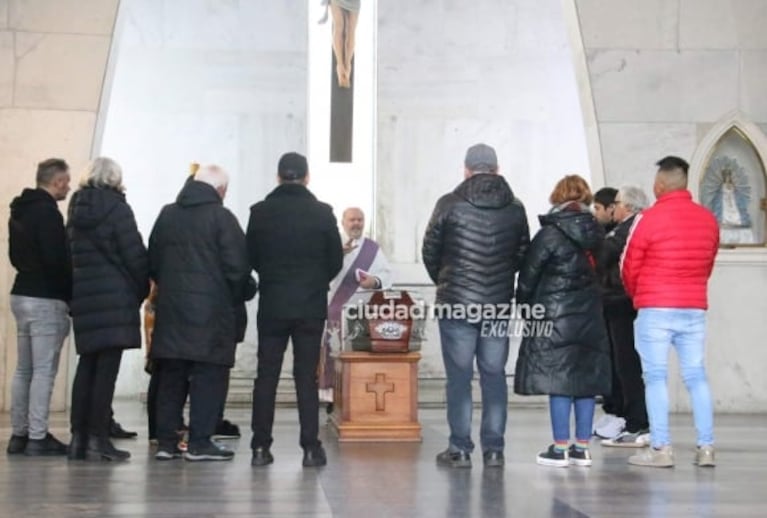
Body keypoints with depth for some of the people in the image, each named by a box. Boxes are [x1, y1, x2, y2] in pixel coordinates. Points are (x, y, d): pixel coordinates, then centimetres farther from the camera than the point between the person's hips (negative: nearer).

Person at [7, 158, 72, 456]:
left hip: (21, 294, 9)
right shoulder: (47, 211, -15)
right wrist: (71, 296, -9)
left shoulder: (20, 211, 14)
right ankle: (37, 438, -7)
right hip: (46, 299, -9)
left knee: (24, 369, 12)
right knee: (44, 370, -7)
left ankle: (19, 434, 15)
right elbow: (57, 260, -20)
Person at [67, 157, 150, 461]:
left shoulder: (77, 209, 13)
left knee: (87, 365, 11)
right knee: (107, 368, -5)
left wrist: (76, 291, 14)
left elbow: (72, 253, 13)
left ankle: (79, 437, 11)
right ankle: (98, 439, -6)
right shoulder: (116, 208, -6)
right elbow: (134, 253, -9)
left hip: (83, 295, 6)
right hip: (116, 296, -6)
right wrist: (142, 290, 3)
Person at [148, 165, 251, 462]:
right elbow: (237, 267, -11)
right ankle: (199, 442, -1)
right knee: (209, 376, 1)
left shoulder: (167, 215, 9)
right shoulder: (221, 217, -7)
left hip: (170, 307, 5)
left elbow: (153, 262, 12)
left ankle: (166, 441, 12)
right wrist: (234, 299, 4)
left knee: (170, 376, 10)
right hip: (211, 310, -5)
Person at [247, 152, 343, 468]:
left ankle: (261, 447, 7)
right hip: (311, 306, 0)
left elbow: (251, 258, 5)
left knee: (266, 376, 6)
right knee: (306, 377, 3)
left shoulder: (260, 212, -3)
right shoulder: (322, 213, -5)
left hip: (272, 305, 1)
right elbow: (336, 260, 1)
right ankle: (311, 448, 2)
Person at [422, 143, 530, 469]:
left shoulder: (449, 204, -5)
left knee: (459, 378, 2)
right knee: (494, 376, 8)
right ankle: (493, 449, 10)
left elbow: (429, 251, 1)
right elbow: (523, 255, 8)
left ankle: (460, 449, 4)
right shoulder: (515, 208, 3)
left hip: (456, 304, -2)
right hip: (499, 306, 3)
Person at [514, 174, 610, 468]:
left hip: (556, 316, -5)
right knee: (586, 379, 8)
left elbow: (528, 276, -6)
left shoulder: (550, 234, -9)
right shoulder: (595, 233, 7)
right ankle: (582, 448, 12)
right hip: (590, 315, 6)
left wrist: (523, 307, 6)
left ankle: (560, 449, -1)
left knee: (558, 380, -2)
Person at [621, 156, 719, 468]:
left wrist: (637, 296, 18)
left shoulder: (649, 219, -9)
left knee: (655, 378, -1)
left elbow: (629, 268, -1)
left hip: (655, 310, -4)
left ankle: (660, 448, -3)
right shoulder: (708, 220, 6)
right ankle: (706, 447, 6)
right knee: (696, 377, 7)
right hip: (695, 309, 4)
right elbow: (708, 266, 12)